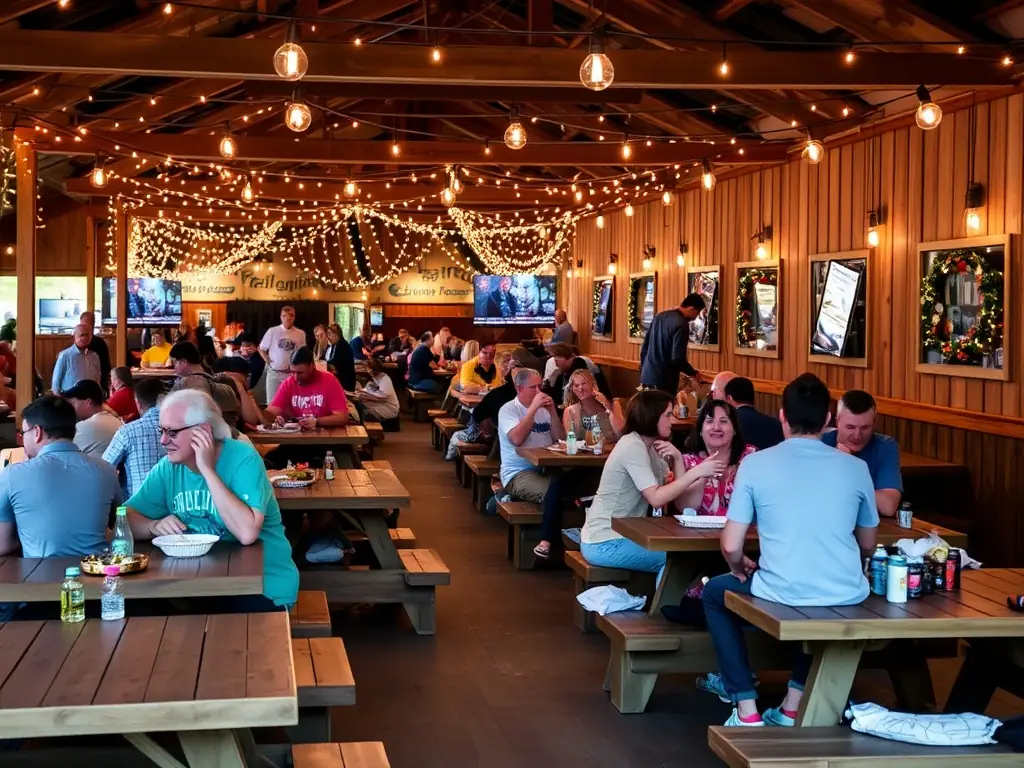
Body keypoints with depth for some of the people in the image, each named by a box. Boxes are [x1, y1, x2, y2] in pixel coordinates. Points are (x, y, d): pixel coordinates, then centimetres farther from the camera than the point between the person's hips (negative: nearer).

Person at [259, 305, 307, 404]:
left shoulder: (300, 334, 1)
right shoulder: (272, 331, -3)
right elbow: (261, 349, 7)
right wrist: (267, 359, -6)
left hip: (292, 374, 1)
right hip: (274, 373, -1)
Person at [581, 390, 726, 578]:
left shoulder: (649, 446, 10)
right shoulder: (633, 447, -19)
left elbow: (676, 494, 4)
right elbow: (656, 499, -27)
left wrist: (677, 458, -10)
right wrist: (696, 472, -27)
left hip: (619, 534, 9)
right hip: (605, 543, -9)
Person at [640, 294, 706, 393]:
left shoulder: (660, 316, 10)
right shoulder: (681, 325, -15)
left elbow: (644, 347, 15)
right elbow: (678, 359, -19)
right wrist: (693, 373, -3)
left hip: (647, 376, 8)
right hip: (664, 380, -8)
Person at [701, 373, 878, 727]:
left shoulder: (755, 463, -4)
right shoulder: (855, 467, 3)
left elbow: (731, 547, -4)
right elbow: (867, 544, 15)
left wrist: (740, 570, 18)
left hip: (781, 594, -3)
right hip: (846, 597, 3)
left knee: (715, 592, 28)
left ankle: (747, 710, 22)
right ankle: (793, 704, 33)